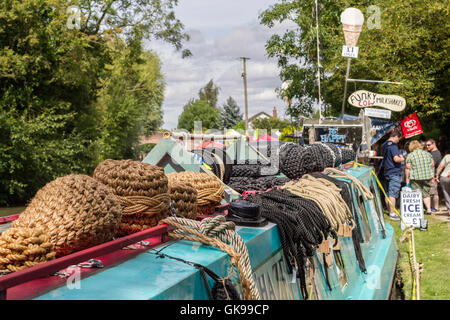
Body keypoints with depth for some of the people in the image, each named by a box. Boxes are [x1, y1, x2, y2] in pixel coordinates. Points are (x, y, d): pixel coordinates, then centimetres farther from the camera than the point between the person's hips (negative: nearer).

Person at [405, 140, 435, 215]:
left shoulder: (410, 156, -3)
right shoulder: (427, 154, 9)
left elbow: (408, 168, -6)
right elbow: (432, 166, 12)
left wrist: (407, 178, 0)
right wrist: (432, 175, 21)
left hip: (415, 178, -4)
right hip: (427, 177, 4)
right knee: (426, 193, 15)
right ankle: (428, 209, 13)